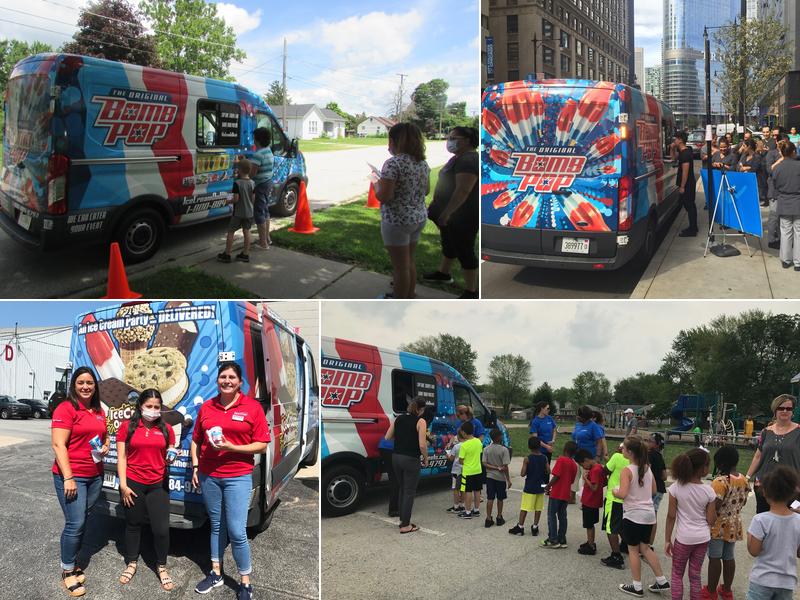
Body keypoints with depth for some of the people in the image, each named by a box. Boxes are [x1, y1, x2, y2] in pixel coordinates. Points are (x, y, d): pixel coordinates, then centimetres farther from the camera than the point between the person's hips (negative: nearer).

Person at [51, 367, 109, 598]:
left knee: (83, 521, 13)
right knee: (75, 524, -6)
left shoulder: (99, 411, 10)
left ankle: (73, 562, 26)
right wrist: (68, 478, -22)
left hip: (95, 475, 7)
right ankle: (67, 571, 8)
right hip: (71, 476, -7)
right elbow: (58, 445, -17)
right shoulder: (66, 409, -12)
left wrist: (105, 447, 2)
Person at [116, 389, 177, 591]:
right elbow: (121, 457, -3)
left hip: (158, 485, 1)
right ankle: (131, 563, 31)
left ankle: (161, 567, 16)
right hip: (133, 483, -1)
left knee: (161, 528, -2)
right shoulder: (127, 427, -1)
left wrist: (171, 458, -12)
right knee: (133, 524, 13)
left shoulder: (166, 429, 5)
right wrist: (123, 485, -9)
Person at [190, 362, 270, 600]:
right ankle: (216, 573, 28)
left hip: (238, 477, -3)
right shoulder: (206, 407, 6)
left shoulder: (253, 407, -5)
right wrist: (195, 467, 4)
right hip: (209, 476, 3)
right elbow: (196, 441, 13)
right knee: (216, 526, 14)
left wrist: (231, 447, -16)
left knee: (236, 531, -6)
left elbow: (262, 445, -6)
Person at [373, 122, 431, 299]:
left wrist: (377, 184, -4)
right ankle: (409, 297, 33)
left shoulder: (393, 163, -21)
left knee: (400, 266, 5)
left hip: (397, 221, -7)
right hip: (419, 218, 7)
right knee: (409, 262, 21)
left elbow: (383, 197, -23)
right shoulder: (422, 162, 3)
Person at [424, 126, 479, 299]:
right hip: (452, 213, 10)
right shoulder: (459, 158, 13)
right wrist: (443, 211, 23)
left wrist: (446, 213, -27)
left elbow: (463, 190, -28)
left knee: (464, 250, -5)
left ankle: (471, 293, 0)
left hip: (462, 215, -10)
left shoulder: (469, 160, -22)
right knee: (449, 244, 25)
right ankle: (443, 273, 44)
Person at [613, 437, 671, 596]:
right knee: (645, 548, 19)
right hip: (649, 514, 6)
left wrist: (614, 491, -6)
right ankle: (662, 581, 21)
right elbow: (653, 491, 13)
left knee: (633, 550, 7)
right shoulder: (647, 468, 4)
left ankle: (637, 586, 15)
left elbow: (622, 494, -26)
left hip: (633, 515, -6)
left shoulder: (627, 471, -16)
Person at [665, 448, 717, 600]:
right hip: (702, 538, 2)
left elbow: (671, 516, -9)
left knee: (677, 574, 15)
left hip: (683, 538, -1)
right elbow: (711, 520, -7)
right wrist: (715, 509, 10)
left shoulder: (676, 488, -14)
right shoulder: (708, 491, -11)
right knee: (695, 575, 15)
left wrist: (667, 540, -1)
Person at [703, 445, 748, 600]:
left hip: (718, 525, -7)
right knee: (729, 557, 16)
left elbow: (714, 506, -24)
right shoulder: (743, 480, 0)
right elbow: (743, 502, 12)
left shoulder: (720, 481, -24)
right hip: (734, 525, 7)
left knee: (714, 558, 3)